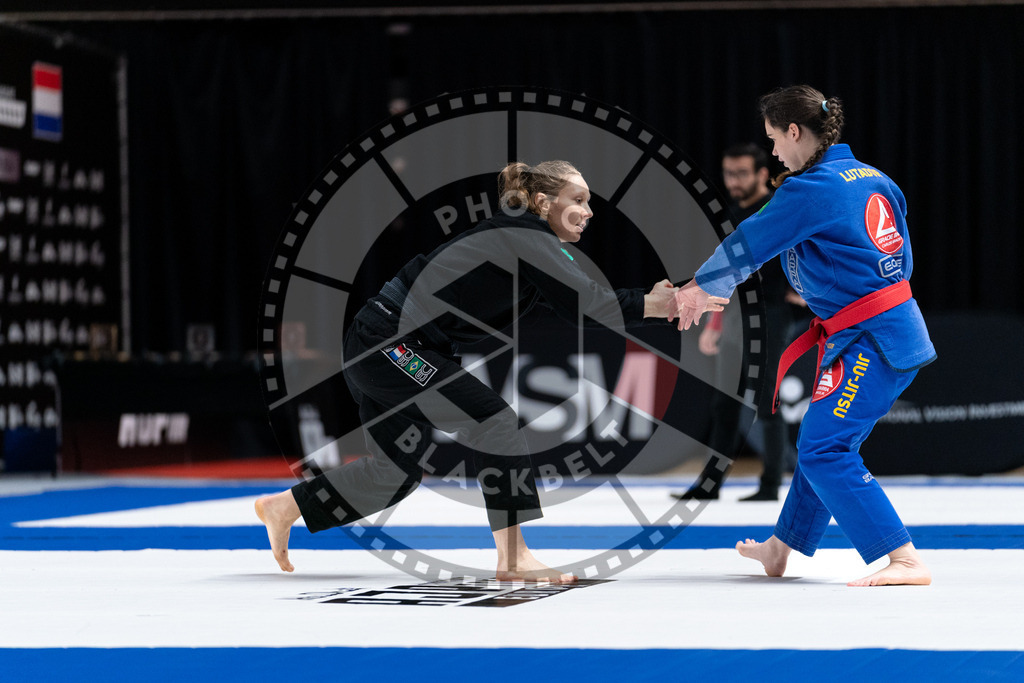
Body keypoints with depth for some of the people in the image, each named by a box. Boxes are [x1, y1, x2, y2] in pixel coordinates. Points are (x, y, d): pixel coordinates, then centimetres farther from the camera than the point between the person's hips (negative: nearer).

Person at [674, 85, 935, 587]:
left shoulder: (809, 192, -14)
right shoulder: (874, 180, 12)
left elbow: (749, 244, -4)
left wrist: (699, 289, 12)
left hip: (868, 342, -10)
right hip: (898, 329, 10)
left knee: (824, 451, -10)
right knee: (823, 443, 21)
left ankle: (906, 561, -17)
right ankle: (781, 550, 35)